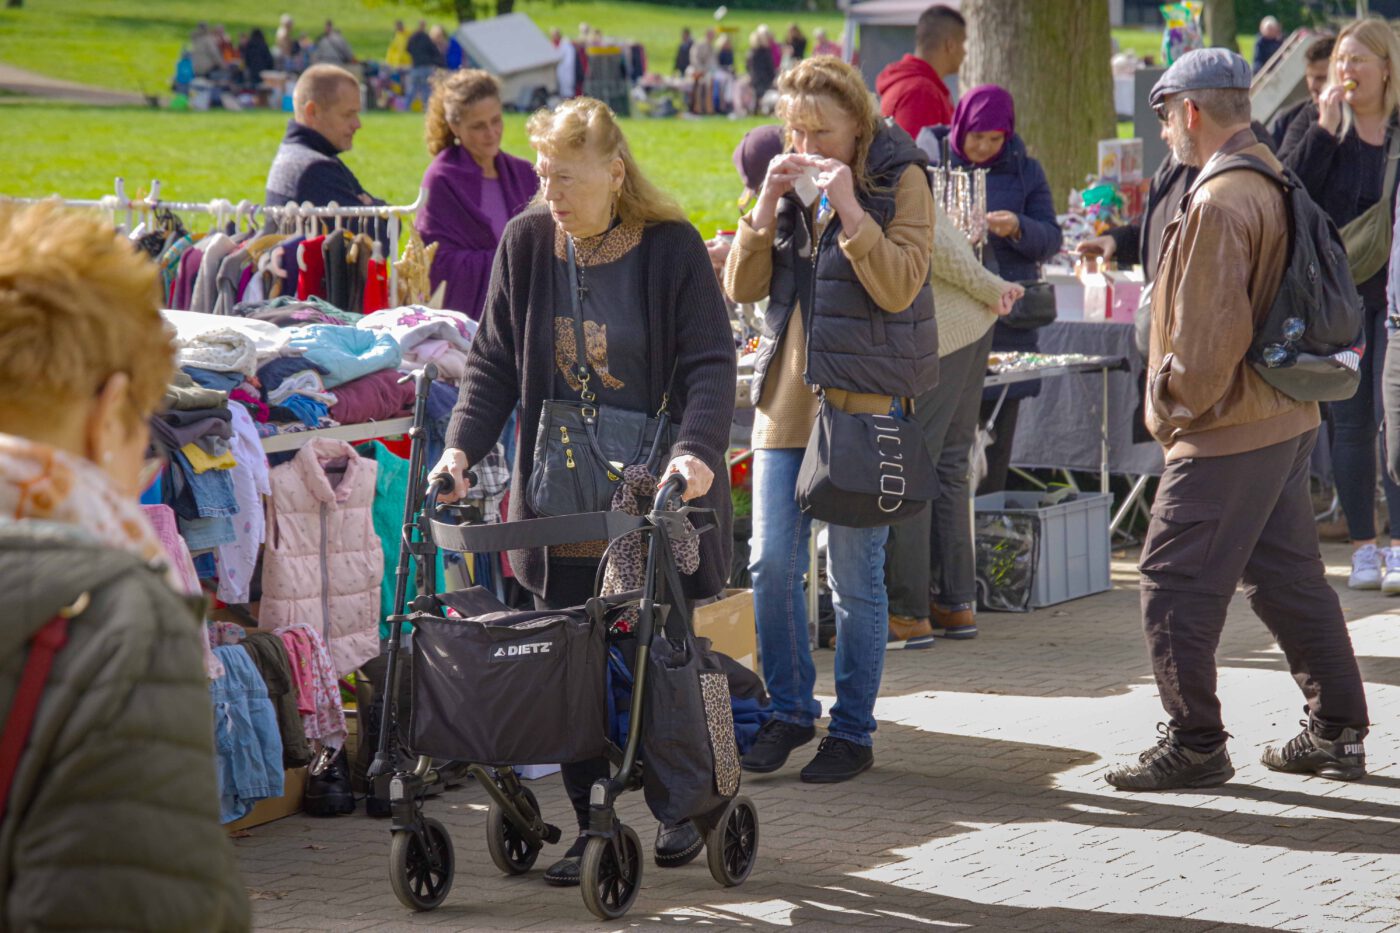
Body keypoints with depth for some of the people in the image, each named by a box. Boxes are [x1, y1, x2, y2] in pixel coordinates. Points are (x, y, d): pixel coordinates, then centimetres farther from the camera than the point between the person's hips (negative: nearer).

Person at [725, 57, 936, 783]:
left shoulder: (900, 181, -4)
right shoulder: (793, 182, 11)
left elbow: (898, 287, -16)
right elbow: (741, 287, 6)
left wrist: (849, 205, -20)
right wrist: (767, 205, -7)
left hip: (864, 401, -5)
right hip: (787, 397, 5)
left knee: (855, 576, -1)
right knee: (771, 564, 3)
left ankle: (853, 731, 9)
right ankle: (790, 712, 18)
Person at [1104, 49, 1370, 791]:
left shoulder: (1219, 203, -20)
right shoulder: (1273, 180, 10)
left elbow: (1210, 329, -23)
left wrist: (1178, 402, -7)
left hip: (1227, 428, -10)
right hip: (1285, 417, 10)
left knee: (1176, 582, -3)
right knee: (1287, 572, 16)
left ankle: (1194, 745, 1)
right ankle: (1337, 733, 21)